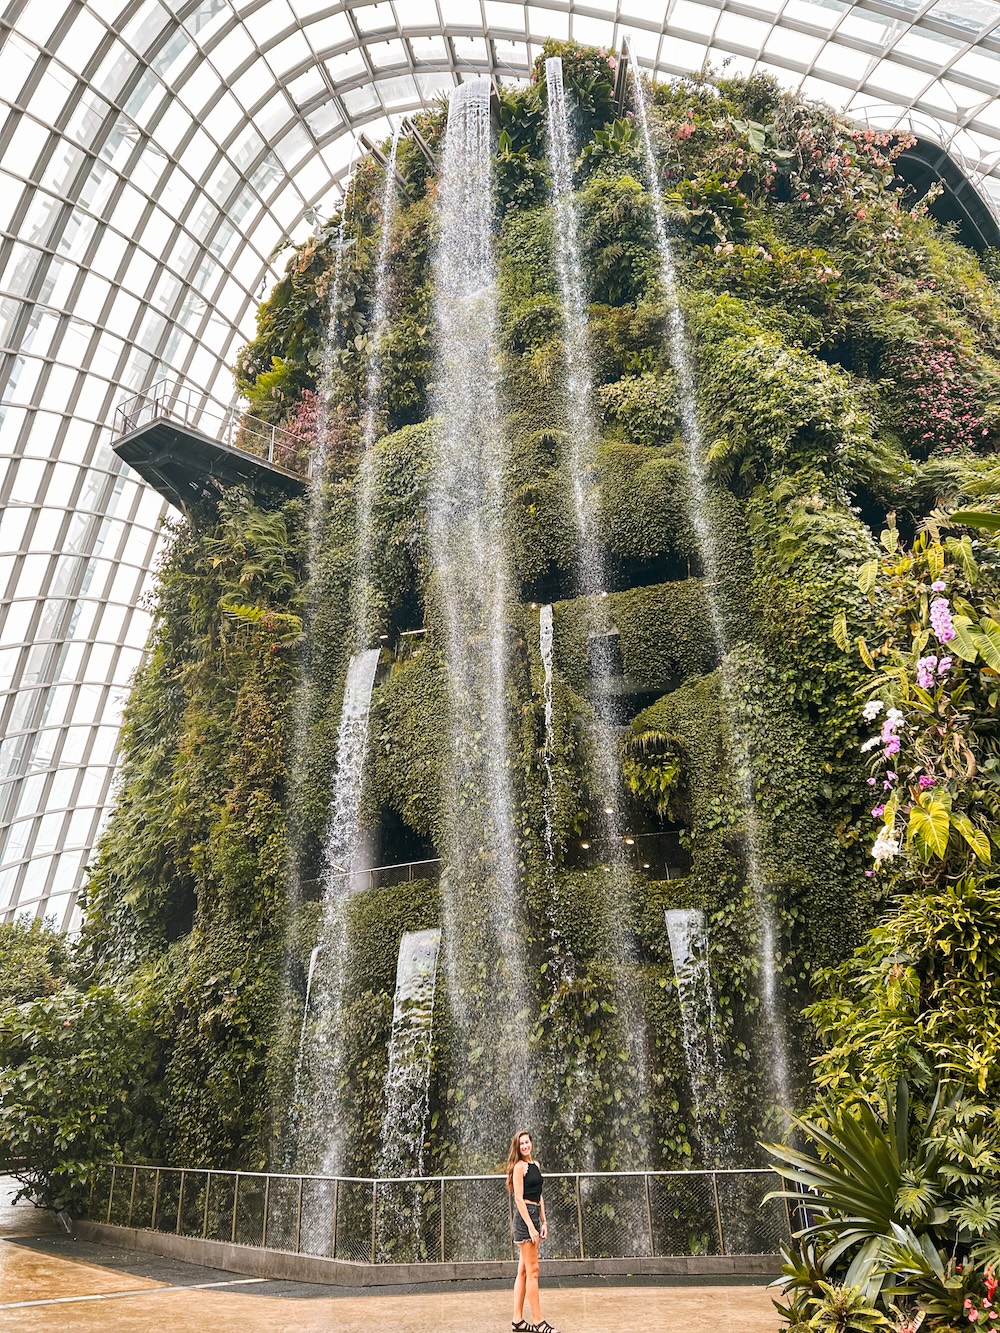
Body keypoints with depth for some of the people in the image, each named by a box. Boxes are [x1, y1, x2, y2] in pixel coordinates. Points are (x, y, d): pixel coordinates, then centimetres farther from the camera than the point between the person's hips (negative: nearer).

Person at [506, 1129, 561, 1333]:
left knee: (524, 1271, 11)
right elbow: (519, 1198, -15)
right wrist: (530, 1226, -18)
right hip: (525, 1217, -8)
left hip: (534, 1215, 8)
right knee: (532, 1271, -4)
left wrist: (543, 1222, 13)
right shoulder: (519, 1166, -10)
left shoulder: (535, 1165, 14)